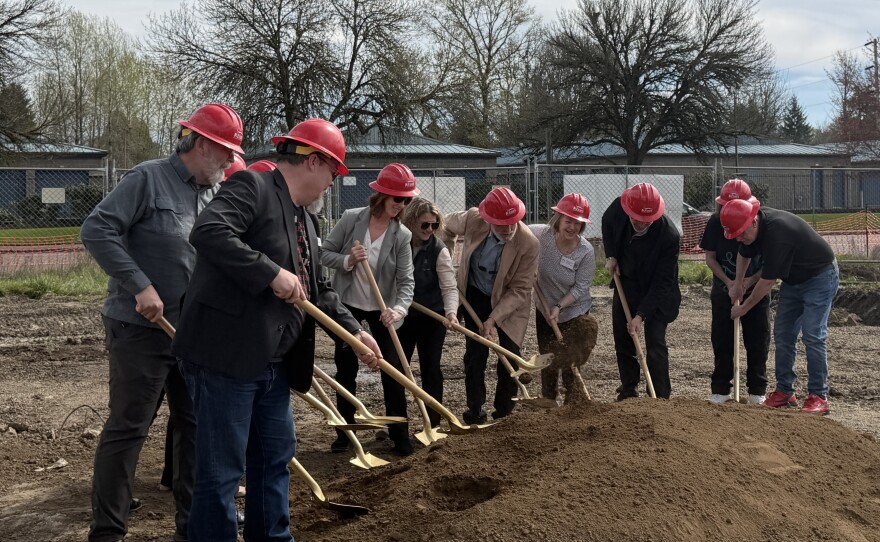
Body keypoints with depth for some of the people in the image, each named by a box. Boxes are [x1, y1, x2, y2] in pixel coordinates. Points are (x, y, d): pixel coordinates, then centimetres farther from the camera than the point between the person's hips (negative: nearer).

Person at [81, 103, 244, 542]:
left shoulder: (215, 194, 10)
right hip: (141, 329, -7)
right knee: (127, 428, 0)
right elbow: (96, 229, -17)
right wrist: (140, 286, -22)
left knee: (197, 425, 12)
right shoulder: (149, 179, -11)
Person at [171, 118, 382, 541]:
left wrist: (354, 332, 13)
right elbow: (207, 232, -28)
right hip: (224, 354, -10)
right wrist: (273, 274, -26)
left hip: (272, 362, 10)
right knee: (221, 469, -1)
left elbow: (318, 290, 23)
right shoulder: (250, 186, -11)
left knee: (276, 457, 20)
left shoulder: (305, 220, 17)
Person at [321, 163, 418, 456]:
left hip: (382, 310, 0)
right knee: (346, 369, 9)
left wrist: (399, 309, -36)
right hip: (347, 306, 0)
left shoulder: (402, 235, -14)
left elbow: (406, 280, -18)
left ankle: (400, 434, 10)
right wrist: (348, 260, -26)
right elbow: (325, 253, -6)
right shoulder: (351, 219, -14)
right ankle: (345, 432, 22)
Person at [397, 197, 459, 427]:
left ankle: (433, 423, 9)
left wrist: (451, 312, -38)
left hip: (431, 316, -4)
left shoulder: (439, 250, -14)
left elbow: (450, 287, -21)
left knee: (430, 367, -1)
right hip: (403, 315, 4)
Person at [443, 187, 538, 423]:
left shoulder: (529, 243, -30)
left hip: (509, 303, -2)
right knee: (475, 354, 2)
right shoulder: (472, 219, -22)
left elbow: (519, 291, -22)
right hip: (476, 296, 2)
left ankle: (504, 414, 17)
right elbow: (447, 226, 3)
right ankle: (475, 412, 14)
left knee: (509, 358, 0)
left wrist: (493, 319, -27)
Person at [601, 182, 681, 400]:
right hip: (625, 284, 5)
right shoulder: (618, 208, -21)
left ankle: (661, 399, -2)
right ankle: (628, 392, 25)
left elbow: (661, 282, -28)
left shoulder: (669, 235, -33)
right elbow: (607, 224, 7)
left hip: (656, 293, -5)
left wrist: (641, 315, -32)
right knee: (622, 341, 11)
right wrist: (610, 255, -4)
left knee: (655, 345, -10)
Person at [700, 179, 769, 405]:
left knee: (757, 341, 3)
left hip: (756, 289, -1)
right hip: (723, 290, 1)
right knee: (721, 340, 5)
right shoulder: (716, 221, -10)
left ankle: (757, 390, 13)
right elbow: (710, 257, -3)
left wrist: (751, 281, -21)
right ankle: (720, 389, 14)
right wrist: (728, 282, -14)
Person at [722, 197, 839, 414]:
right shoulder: (754, 225, -7)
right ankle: (784, 392, 11)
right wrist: (738, 283, 10)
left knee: (812, 336, -14)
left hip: (820, 276, -9)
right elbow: (744, 254, 17)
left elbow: (768, 281, -26)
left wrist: (744, 307, -15)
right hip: (793, 280, 9)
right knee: (783, 335, 5)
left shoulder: (777, 232, -35)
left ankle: (818, 397, -9)